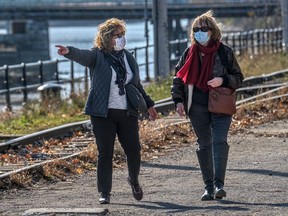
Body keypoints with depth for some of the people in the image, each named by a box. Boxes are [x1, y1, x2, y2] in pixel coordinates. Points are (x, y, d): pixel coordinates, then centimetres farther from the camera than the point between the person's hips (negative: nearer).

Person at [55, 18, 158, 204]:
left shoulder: (128, 57, 13)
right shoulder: (98, 56, -2)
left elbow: (137, 84, 23)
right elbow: (82, 55, -24)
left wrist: (149, 104, 26)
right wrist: (69, 51, -46)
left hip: (127, 113, 4)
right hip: (103, 114, -4)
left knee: (134, 150, 3)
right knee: (105, 153, -3)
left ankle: (134, 181, 31)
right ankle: (104, 193, 6)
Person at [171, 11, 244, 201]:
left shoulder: (225, 52, 0)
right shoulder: (190, 53, 6)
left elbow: (238, 78, 4)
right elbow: (178, 77, 14)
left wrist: (223, 80, -15)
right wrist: (178, 100, 3)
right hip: (198, 107, 3)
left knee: (220, 141, -16)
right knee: (204, 145, 6)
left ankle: (219, 184, -20)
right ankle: (209, 187, 12)